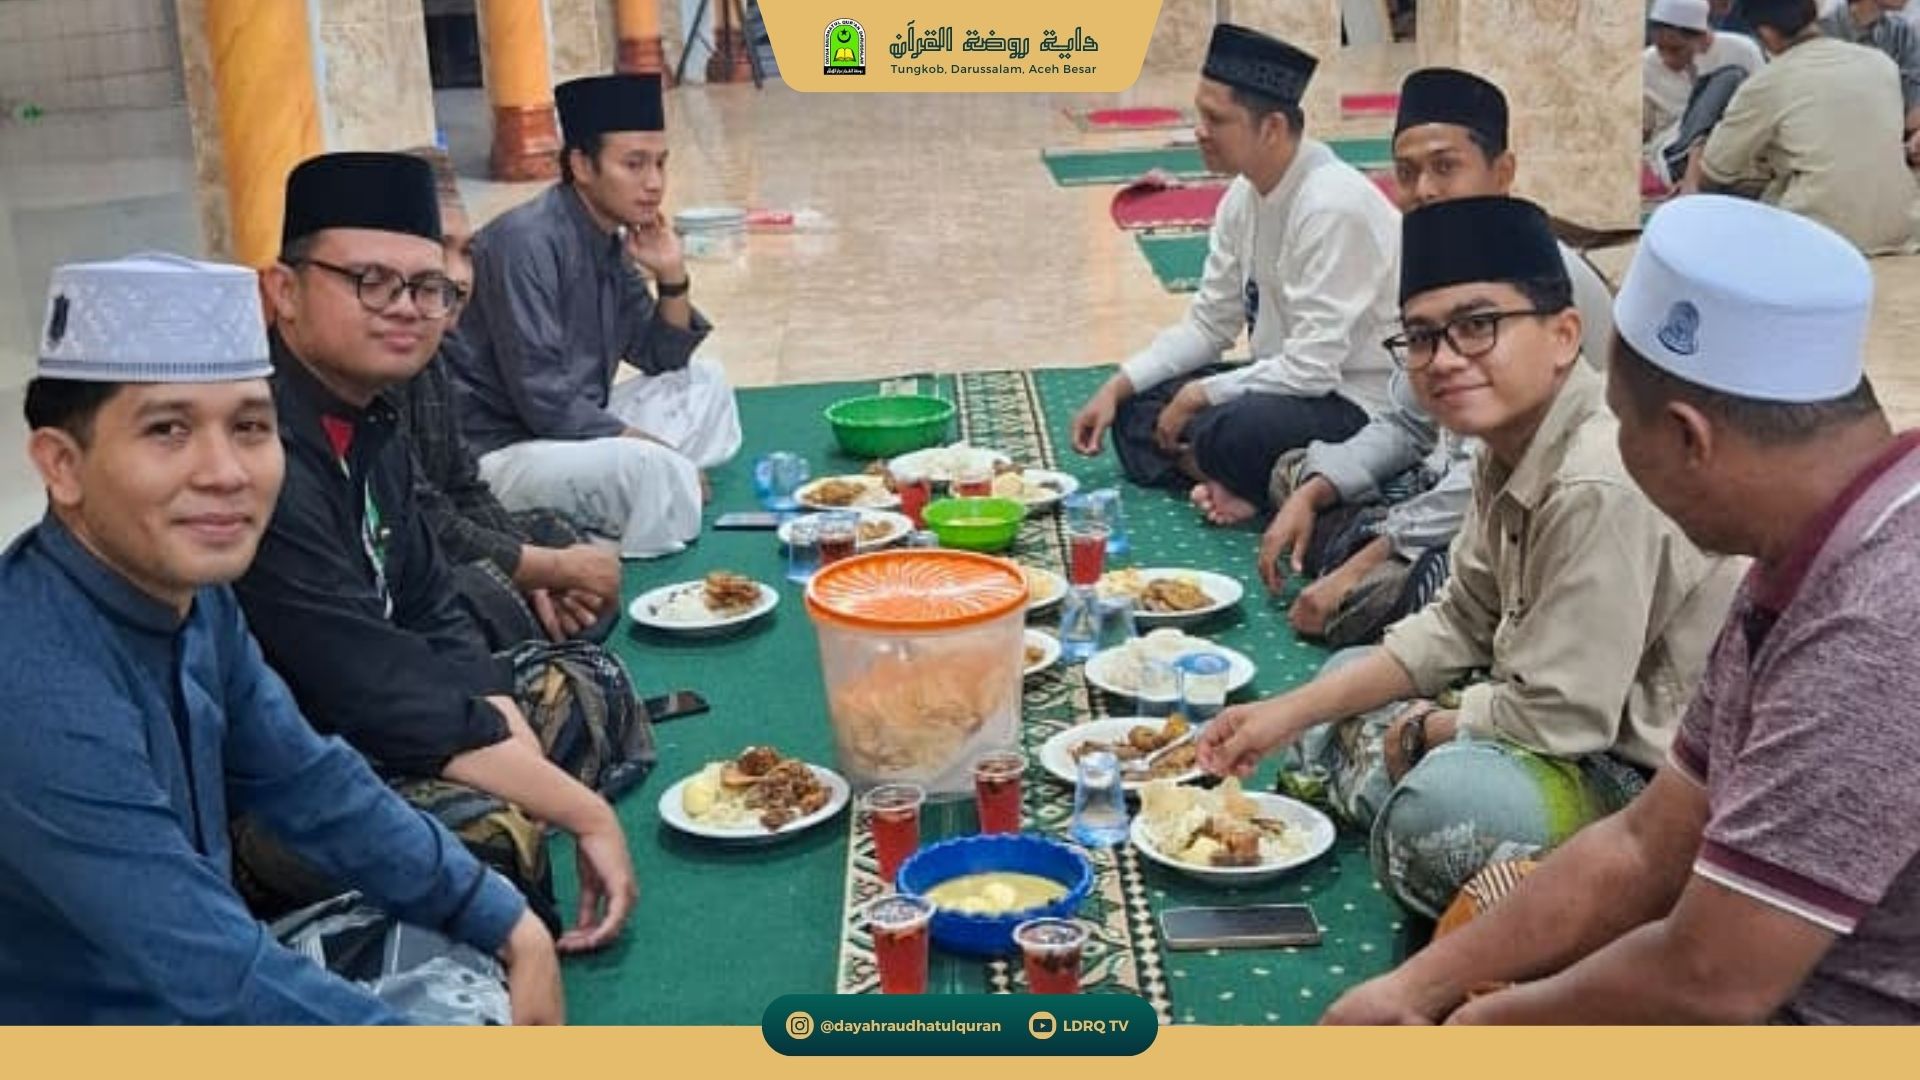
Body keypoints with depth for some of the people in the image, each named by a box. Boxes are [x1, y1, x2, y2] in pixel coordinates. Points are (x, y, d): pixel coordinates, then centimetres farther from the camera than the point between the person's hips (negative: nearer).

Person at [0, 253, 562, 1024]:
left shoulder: (185, 592, -5)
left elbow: (305, 783, 6)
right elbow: (222, 984, -30)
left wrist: (508, 922, 1)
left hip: (193, 983, 7)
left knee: (476, 961, 11)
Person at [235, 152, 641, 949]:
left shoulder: (368, 420, 4)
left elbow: (432, 621, 7)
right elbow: (375, 693, -29)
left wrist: (504, 730, -12)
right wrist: (584, 813, -23)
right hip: (246, 790, -10)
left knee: (588, 687, 12)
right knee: (489, 836, -33)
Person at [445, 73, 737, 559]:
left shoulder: (612, 242, 7)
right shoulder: (527, 242, -20)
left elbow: (664, 360, 15)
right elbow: (543, 400, -25)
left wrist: (672, 276, -3)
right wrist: (658, 446, -15)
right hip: (495, 453, -10)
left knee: (705, 383, 12)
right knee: (659, 470, -31)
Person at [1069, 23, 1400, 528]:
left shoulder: (1332, 206, -24)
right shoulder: (1243, 197, 2)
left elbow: (1312, 369, -25)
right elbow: (1209, 325, 10)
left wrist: (1197, 396, -15)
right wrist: (1117, 387, -1)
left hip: (1358, 408, -9)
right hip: (1284, 384, 9)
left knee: (1228, 433, -35)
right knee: (1135, 406, 1)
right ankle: (1230, 481, -17)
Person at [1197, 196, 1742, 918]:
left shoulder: (1601, 488, -29)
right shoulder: (1512, 444, 1)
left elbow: (1559, 716, -27)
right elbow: (1461, 625, 10)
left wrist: (1421, 729, -7)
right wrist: (1292, 713, 3)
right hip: (1591, 726, 10)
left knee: (1441, 801, -35)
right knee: (1344, 689, 15)